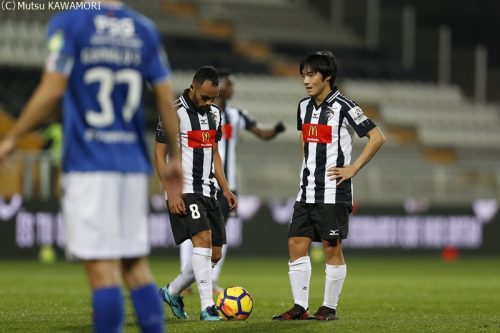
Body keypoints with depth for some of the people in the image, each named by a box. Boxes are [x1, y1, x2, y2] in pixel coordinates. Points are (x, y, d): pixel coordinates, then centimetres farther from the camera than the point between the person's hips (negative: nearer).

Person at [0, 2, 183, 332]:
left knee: (103, 268, -6)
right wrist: (175, 159, 17)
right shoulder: (145, 29, 9)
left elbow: (52, 91, -12)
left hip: (89, 163, -5)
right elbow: (166, 98, 8)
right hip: (134, 163, 5)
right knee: (136, 266, 10)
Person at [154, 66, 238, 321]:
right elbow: (159, 156, -9)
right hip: (184, 192, -8)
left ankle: (172, 292, 25)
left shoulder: (214, 113, 12)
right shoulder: (174, 112, -10)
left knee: (214, 254, 6)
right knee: (203, 239, -22)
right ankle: (207, 308, -23)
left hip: (207, 192, 8)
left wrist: (225, 189, 12)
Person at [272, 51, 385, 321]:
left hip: (333, 191, -7)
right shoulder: (304, 106, 11)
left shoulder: (343, 107, -10)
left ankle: (330, 307, 6)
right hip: (307, 191, 7)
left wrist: (352, 169, -12)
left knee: (331, 248, -2)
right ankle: (300, 306, 6)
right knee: (296, 244, 1)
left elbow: (377, 138, -10)